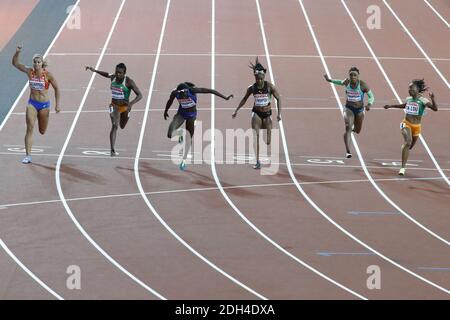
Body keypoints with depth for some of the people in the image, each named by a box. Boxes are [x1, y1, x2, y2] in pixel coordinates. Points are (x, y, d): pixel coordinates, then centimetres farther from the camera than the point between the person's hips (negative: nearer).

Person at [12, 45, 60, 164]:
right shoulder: (29, 71, -5)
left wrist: (57, 104, -3)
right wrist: (17, 52, -23)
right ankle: (28, 155, -16)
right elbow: (15, 63, -5)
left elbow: (56, 88, -2)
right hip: (32, 103, 0)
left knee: (42, 131, 14)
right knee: (30, 128, -16)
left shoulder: (47, 74, -11)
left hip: (44, 105, 0)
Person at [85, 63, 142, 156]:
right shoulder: (113, 77, -9)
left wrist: (132, 103, -40)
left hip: (125, 106, -1)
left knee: (122, 126, 24)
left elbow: (140, 95, -23)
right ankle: (113, 150, -23)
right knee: (114, 126, -20)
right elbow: (107, 75, 18)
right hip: (114, 106, 1)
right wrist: (95, 71, 12)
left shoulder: (129, 82, -22)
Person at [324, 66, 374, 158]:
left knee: (357, 131, 19)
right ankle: (347, 151, -30)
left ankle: (353, 128, 61)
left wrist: (369, 104, -34)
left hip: (359, 110, 1)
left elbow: (371, 97, -14)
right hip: (349, 109, 0)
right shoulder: (347, 82, -9)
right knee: (348, 127, -24)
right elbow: (341, 82, 16)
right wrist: (329, 80, 17)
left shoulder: (363, 85, -17)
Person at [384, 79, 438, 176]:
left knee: (410, 146, 17)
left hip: (416, 127, 0)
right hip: (406, 124, 0)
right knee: (408, 142, -24)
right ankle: (403, 167, -25)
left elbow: (435, 108, -23)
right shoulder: (408, 99, 1)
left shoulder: (423, 101, -12)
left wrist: (433, 99, -39)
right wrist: (391, 106, 29)